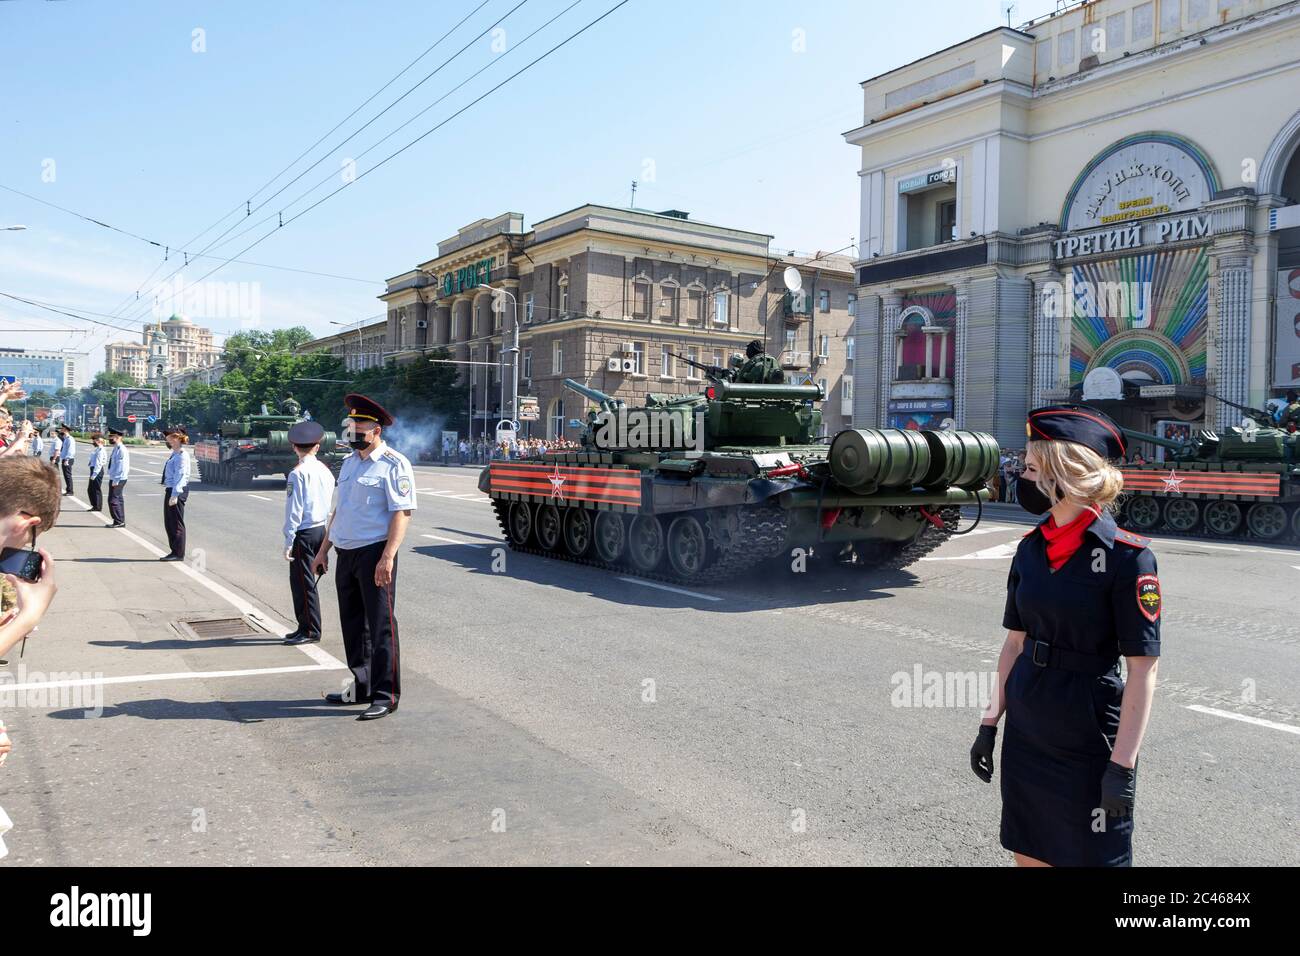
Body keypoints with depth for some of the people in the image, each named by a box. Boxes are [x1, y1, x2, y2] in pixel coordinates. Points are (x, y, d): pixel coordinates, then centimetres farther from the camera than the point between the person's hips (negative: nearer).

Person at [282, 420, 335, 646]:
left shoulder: (298, 474, -14)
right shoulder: (326, 471, 7)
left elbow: (294, 511, -16)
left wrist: (288, 541, -12)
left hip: (304, 533, -8)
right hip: (322, 530, 8)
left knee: (303, 583, 0)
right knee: (307, 581, 16)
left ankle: (310, 631, 6)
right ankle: (306, 627, 23)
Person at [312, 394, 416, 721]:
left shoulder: (393, 464, -10)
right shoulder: (350, 462, 15)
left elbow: (402, 513, -16)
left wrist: (388, 558, -25)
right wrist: (323, 550, 20)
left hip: (375, 554, -8)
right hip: (346, 554, 8)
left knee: (380, 626, -3)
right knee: (353, 624, 15)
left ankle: (386, 696, 6)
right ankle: (361, 688, 29)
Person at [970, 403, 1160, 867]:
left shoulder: (1127, 555, -15)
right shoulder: (1031, 548, 3)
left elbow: (1143, 668, -14)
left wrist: (1122, 764, -16)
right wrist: (990, 722, 10)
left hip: (1089, 742, -6)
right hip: (1025, 734, 6)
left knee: (1093, 856, 7)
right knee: (1028, 855, 16)